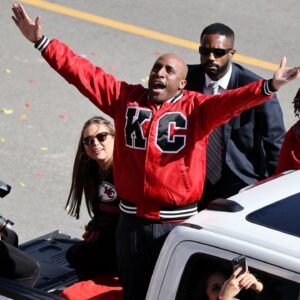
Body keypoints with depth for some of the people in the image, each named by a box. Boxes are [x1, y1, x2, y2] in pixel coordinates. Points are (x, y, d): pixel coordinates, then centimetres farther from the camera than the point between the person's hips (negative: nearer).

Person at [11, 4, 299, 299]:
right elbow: (84, 73, 0)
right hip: (132, 220, 3)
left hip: (177, 222, -3)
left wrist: (267, 87, -43)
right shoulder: (126, 98, 2)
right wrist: (42, 42, -5)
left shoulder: (196, 108, -7)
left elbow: (229, 101, -24)